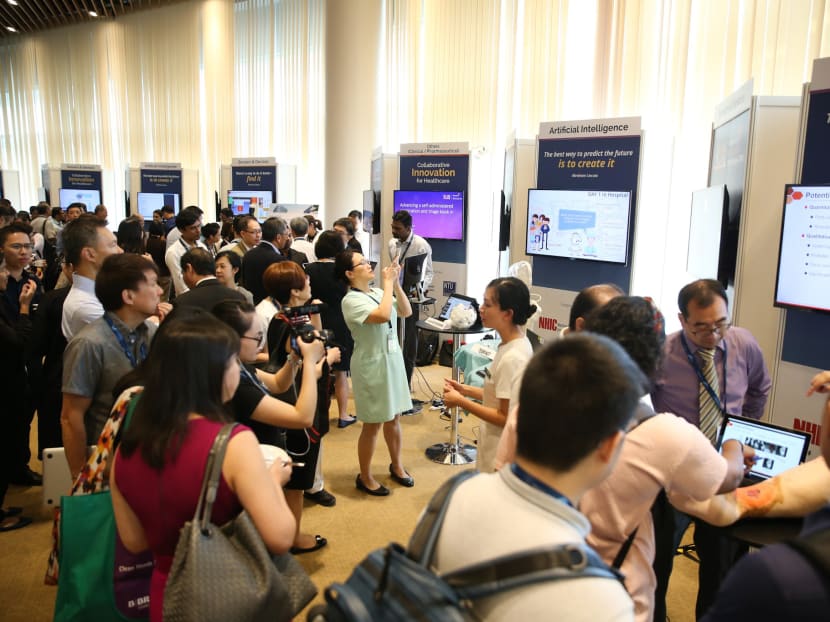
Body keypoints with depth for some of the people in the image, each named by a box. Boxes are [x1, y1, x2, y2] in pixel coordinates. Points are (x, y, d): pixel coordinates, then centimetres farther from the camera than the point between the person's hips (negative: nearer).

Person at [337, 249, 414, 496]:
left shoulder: (378, 292, 4)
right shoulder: (351, 300, -16)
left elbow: (406, 311, 3)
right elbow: (383, 316, -31)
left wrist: (396, 283, -7)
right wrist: (388, 282, -21)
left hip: (393, 360, 7)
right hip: (371, 365, -7)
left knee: (394, 418, 18)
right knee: (373, 424, 4)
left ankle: (396, 466, 38)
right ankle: (365, 477, 22)